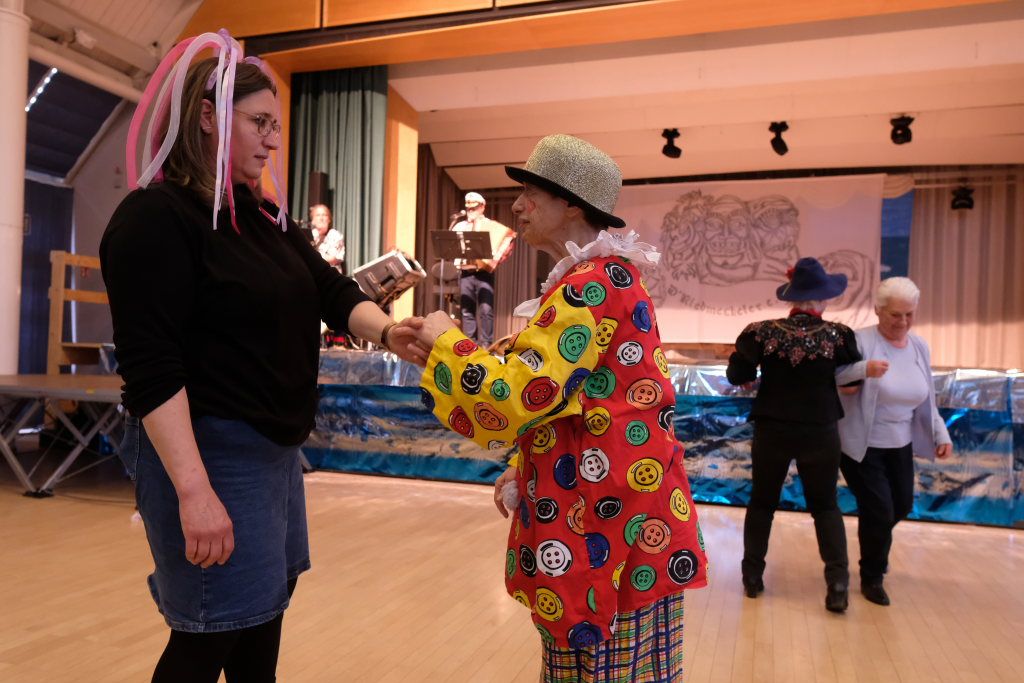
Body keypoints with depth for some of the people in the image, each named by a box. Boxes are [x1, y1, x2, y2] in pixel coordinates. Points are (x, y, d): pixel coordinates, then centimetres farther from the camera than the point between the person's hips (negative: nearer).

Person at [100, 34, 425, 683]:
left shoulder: (265, 217, 12)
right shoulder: (156, 217, -15)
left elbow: (331, 289, 6)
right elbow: (150, 366, -22)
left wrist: (386, 330, -16)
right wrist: (193, 490, -26)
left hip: (276, 446, 9)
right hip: (208, 450, -9)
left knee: (267, 602, 21)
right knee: (212, 629, 4)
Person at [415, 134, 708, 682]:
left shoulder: (589, 287, -18)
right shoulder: (604, 278, 15)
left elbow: (513, 395, -25)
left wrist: (445, 341, -9)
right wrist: (525, 468, 15)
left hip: (607, 520, -10)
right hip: (604, 506, 10)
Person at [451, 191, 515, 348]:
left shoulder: (491, 225, 7)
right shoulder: (459, 226, 18)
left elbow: (510, 236, -4)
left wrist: (498, 256, -14)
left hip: (484, 272, -3)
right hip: (465, 272, 4)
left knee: (486, 309, -10)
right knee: (467, 310, 3)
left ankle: (486, 343, -6)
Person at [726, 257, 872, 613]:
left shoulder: (763, 332, -11)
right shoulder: (838, 335, -10)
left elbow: (737, 376, -7)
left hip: (772, 431, 0)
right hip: (820, 434, 0)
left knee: (762, 501, 16)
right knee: (825, 505, 16)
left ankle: (753, 576, 22)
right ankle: (838, 583, 7)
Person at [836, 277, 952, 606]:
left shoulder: (920, 346, 3)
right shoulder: (861, 341, -18)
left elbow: (926, 399, 13)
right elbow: (835, 381, -26)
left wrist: (941, 433, 8)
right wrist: (864, 369, -43)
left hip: (900, 445, 7)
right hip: (862, 445, -7)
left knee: (901, 506, 19)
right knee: (880, 511, -2)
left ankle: (872, 534, 52)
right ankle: (871, 579, 21)